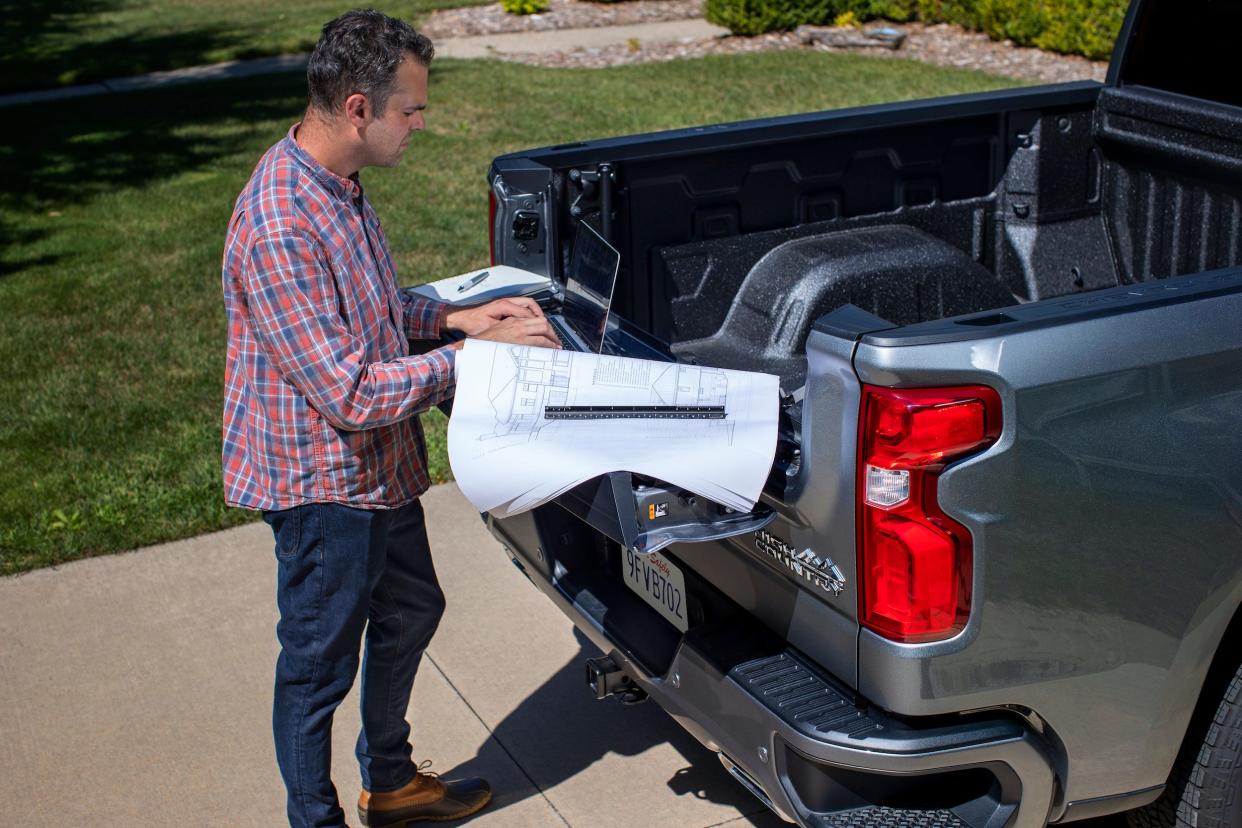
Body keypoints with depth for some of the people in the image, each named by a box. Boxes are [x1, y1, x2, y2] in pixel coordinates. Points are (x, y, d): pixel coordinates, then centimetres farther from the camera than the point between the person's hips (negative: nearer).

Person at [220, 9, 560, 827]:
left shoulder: (339, 185, 2)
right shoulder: (278, 229, -30)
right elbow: (350, 395, -29)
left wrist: (454, 315, 3)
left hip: (380, 466, 10)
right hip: (323, 484, -10)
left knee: (410, 612, 25)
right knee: (319, 665, 8)